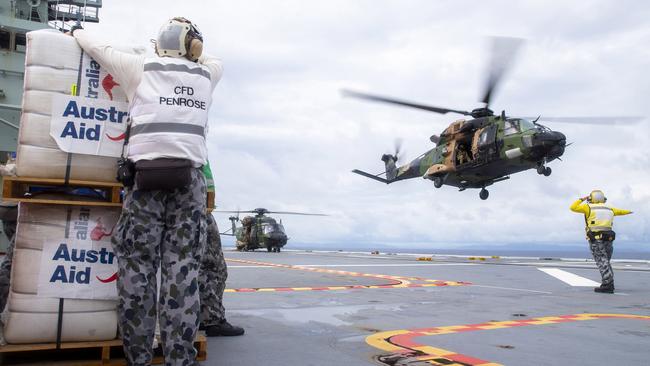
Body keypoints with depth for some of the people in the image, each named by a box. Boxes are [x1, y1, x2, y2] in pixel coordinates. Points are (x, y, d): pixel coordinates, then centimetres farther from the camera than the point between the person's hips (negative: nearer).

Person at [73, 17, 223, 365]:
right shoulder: (205, 74, 17)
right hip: (190, 175, 2)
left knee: (137, 266, 2)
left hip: (147, 172, -2)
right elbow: (212, 58, 41)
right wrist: (188, 49, 52)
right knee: (182, 268, -1)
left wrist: (78, 31, 46)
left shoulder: (141, 67, 11)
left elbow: (99, 48, 27)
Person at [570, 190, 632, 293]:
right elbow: (620, 211, 35)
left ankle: (607, 285, -16)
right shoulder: (609, 209, 16)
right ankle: (609, 284, 16)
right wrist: (628, 212, 57)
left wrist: (581, 199, 12)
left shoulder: (589, 207, 0)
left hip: (596, 239, -5)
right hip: (608, 238, 5)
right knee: (605, 262, 16)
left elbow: (573, 208, -3)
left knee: (602, 262, -8)